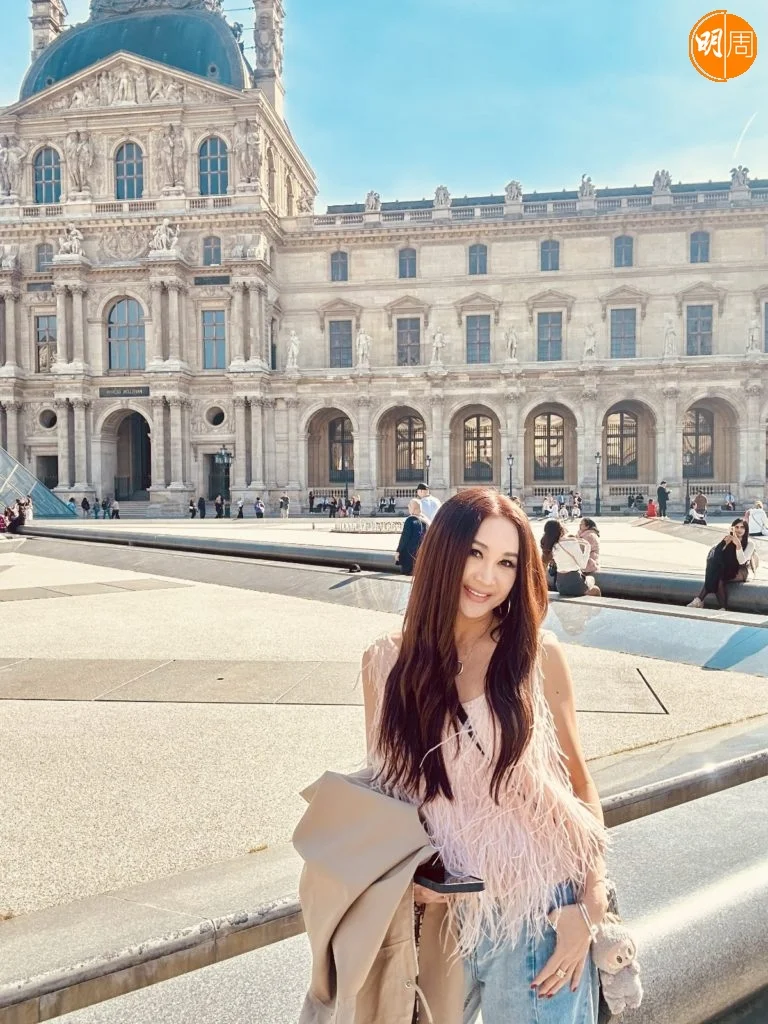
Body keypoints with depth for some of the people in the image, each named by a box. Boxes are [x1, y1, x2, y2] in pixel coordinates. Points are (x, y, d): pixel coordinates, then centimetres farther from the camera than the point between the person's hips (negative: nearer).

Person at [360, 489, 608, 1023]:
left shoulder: (540, 656, -11)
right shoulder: (384, 662, -6)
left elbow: (580, 782, -2)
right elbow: (381, 784, 5)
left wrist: (591, 904, -8)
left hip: (536, 911, -2)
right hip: (438, 908, 2)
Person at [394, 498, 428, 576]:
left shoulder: (410, 520, -14)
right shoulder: (425, 521, 4)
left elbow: (404, 537, -14)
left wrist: (398, 551, -8)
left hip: (410, 553, -6)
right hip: (422, 553, 6)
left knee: (408, 574, 0)